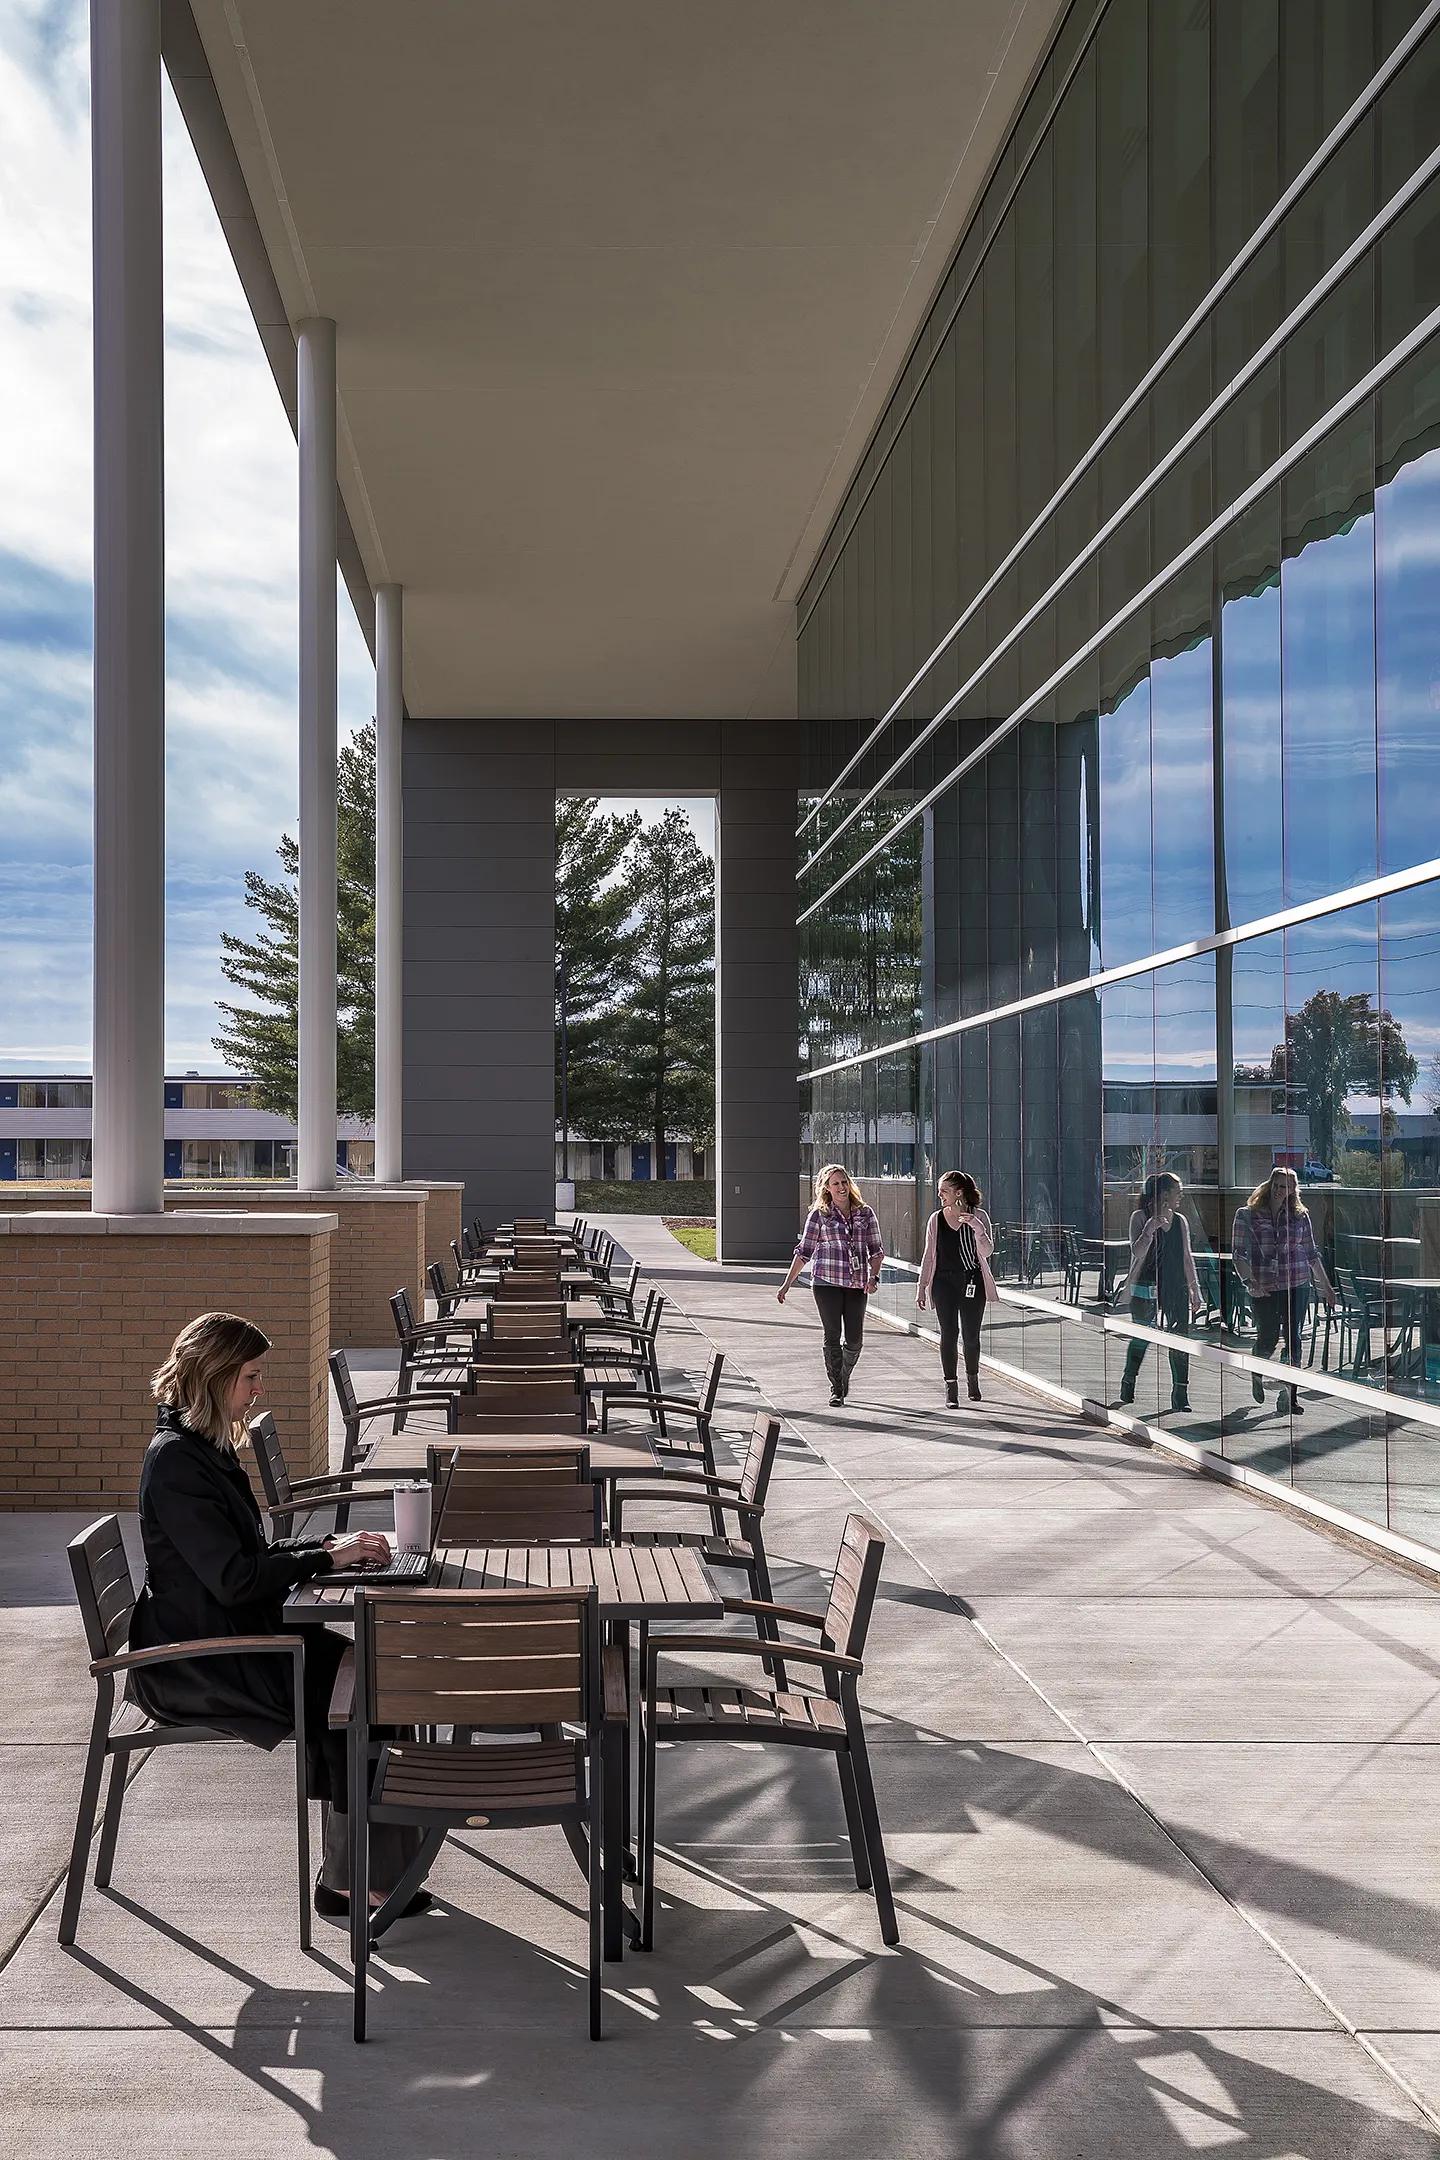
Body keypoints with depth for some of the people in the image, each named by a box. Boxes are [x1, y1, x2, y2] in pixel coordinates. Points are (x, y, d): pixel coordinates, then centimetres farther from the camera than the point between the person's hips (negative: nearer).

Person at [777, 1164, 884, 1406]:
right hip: (827, 1283, -2)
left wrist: (873, 1277, -5)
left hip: (857, 1284, 2)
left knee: (855, 1340, 3)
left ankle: (844, 1376, 31)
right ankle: (836, 1389, 8)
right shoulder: (819, 1215, 3)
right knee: (832, 1337, -2)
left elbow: (876, 1250, 11)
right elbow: (804, 1251, 5)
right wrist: (786, 1284, 2)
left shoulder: (865, 1213, 8)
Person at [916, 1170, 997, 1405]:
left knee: (971, 1335, 6)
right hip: (944, 1281, 1)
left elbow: (986, 1251, -9)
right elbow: (929, 1256, 10)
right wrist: (921, 1288, 8)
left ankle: (972, 1379, 29)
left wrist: (977, 1227, -25)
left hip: (972, 1282, -1)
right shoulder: (936, 1219, 5)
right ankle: (951, 1388, -2)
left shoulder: (978, 1217, -1)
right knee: (949, 1333, -6)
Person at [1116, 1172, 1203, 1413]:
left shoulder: (1180, 1221, 10)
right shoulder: (1141, 1217, -3)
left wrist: (1195, 1290, 14)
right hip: (1146, 1289, -4)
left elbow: (1187, 1258, 15)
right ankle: (1128, 1384, 28)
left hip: (1176, 1289, 4)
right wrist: (1151, 1227, -24)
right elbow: (1137, 1252, -12)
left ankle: (1180, 1397, 0)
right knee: (1141, 1339, 5)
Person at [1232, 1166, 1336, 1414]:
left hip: (1297, 1284, 2)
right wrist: (1249, 1282, -15)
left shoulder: (1300, 1215, 8)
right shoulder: (1248, 1214, 1)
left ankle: (1288, 1395, 2)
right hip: (1264, 1288, -2)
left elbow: (1312, 1254, 14)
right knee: (1268, 1337, 2)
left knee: (1293, 1339, -4)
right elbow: (1239, 1253, -3)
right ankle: (1257, 1373, 35)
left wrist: (1326, 1286, 13)